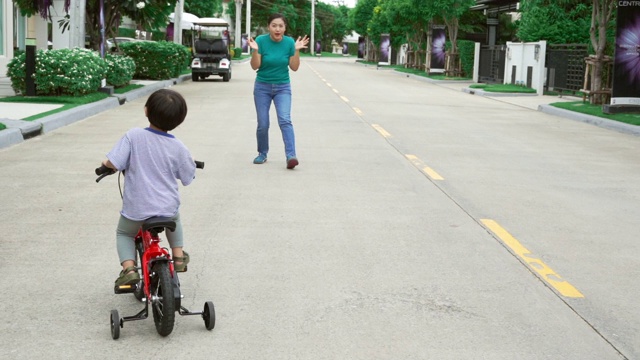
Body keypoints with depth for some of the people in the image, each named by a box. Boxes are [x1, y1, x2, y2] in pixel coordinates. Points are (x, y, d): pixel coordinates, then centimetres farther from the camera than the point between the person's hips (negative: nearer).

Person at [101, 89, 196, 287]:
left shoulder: (133, 136, -14)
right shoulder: (178, 148, -7)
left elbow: (114, 164, -17)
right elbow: (187, 178, 4)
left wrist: (105, 163, 7)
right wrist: (191, 162, 25)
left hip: (136, 209, -2)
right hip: (167, 208, 2)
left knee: (124, 233, 27)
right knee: (174, 220, 37)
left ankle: (129, 268, 5)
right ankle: (178, 255, 31)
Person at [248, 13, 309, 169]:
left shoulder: (289, 42, -7)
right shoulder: (261, 40, -11)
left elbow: (294, 67, -5)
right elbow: (255, 66, -11)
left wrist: (297, 50, -18)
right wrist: (255, 50, -27)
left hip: (283, 87, 0)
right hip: (262, 87, 0)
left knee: (285, 120, -18)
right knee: (263, 124, 1)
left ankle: (291, 156, -27)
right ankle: (262, 154, 23)